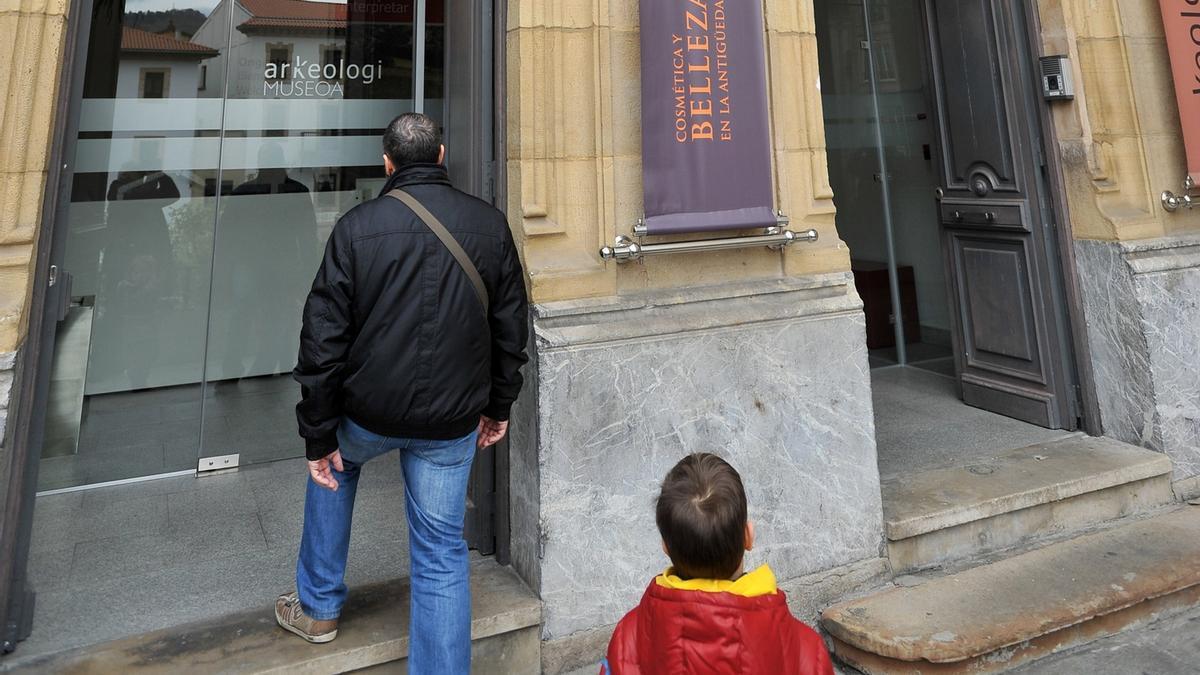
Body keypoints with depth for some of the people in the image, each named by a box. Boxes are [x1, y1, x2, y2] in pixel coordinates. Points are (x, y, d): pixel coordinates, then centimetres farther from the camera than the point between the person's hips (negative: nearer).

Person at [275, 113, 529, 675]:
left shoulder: (357, 226, -7)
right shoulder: (490, 224, -1)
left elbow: (323, 339, -8)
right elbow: (511, 328, 4)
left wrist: (319, 437, 0)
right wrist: (498, 407, 15)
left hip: (371, 413, 0)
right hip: (453, 421, 1)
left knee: (335, 466, 32)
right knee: (441, 553, 12)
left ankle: (318, 606, 41)